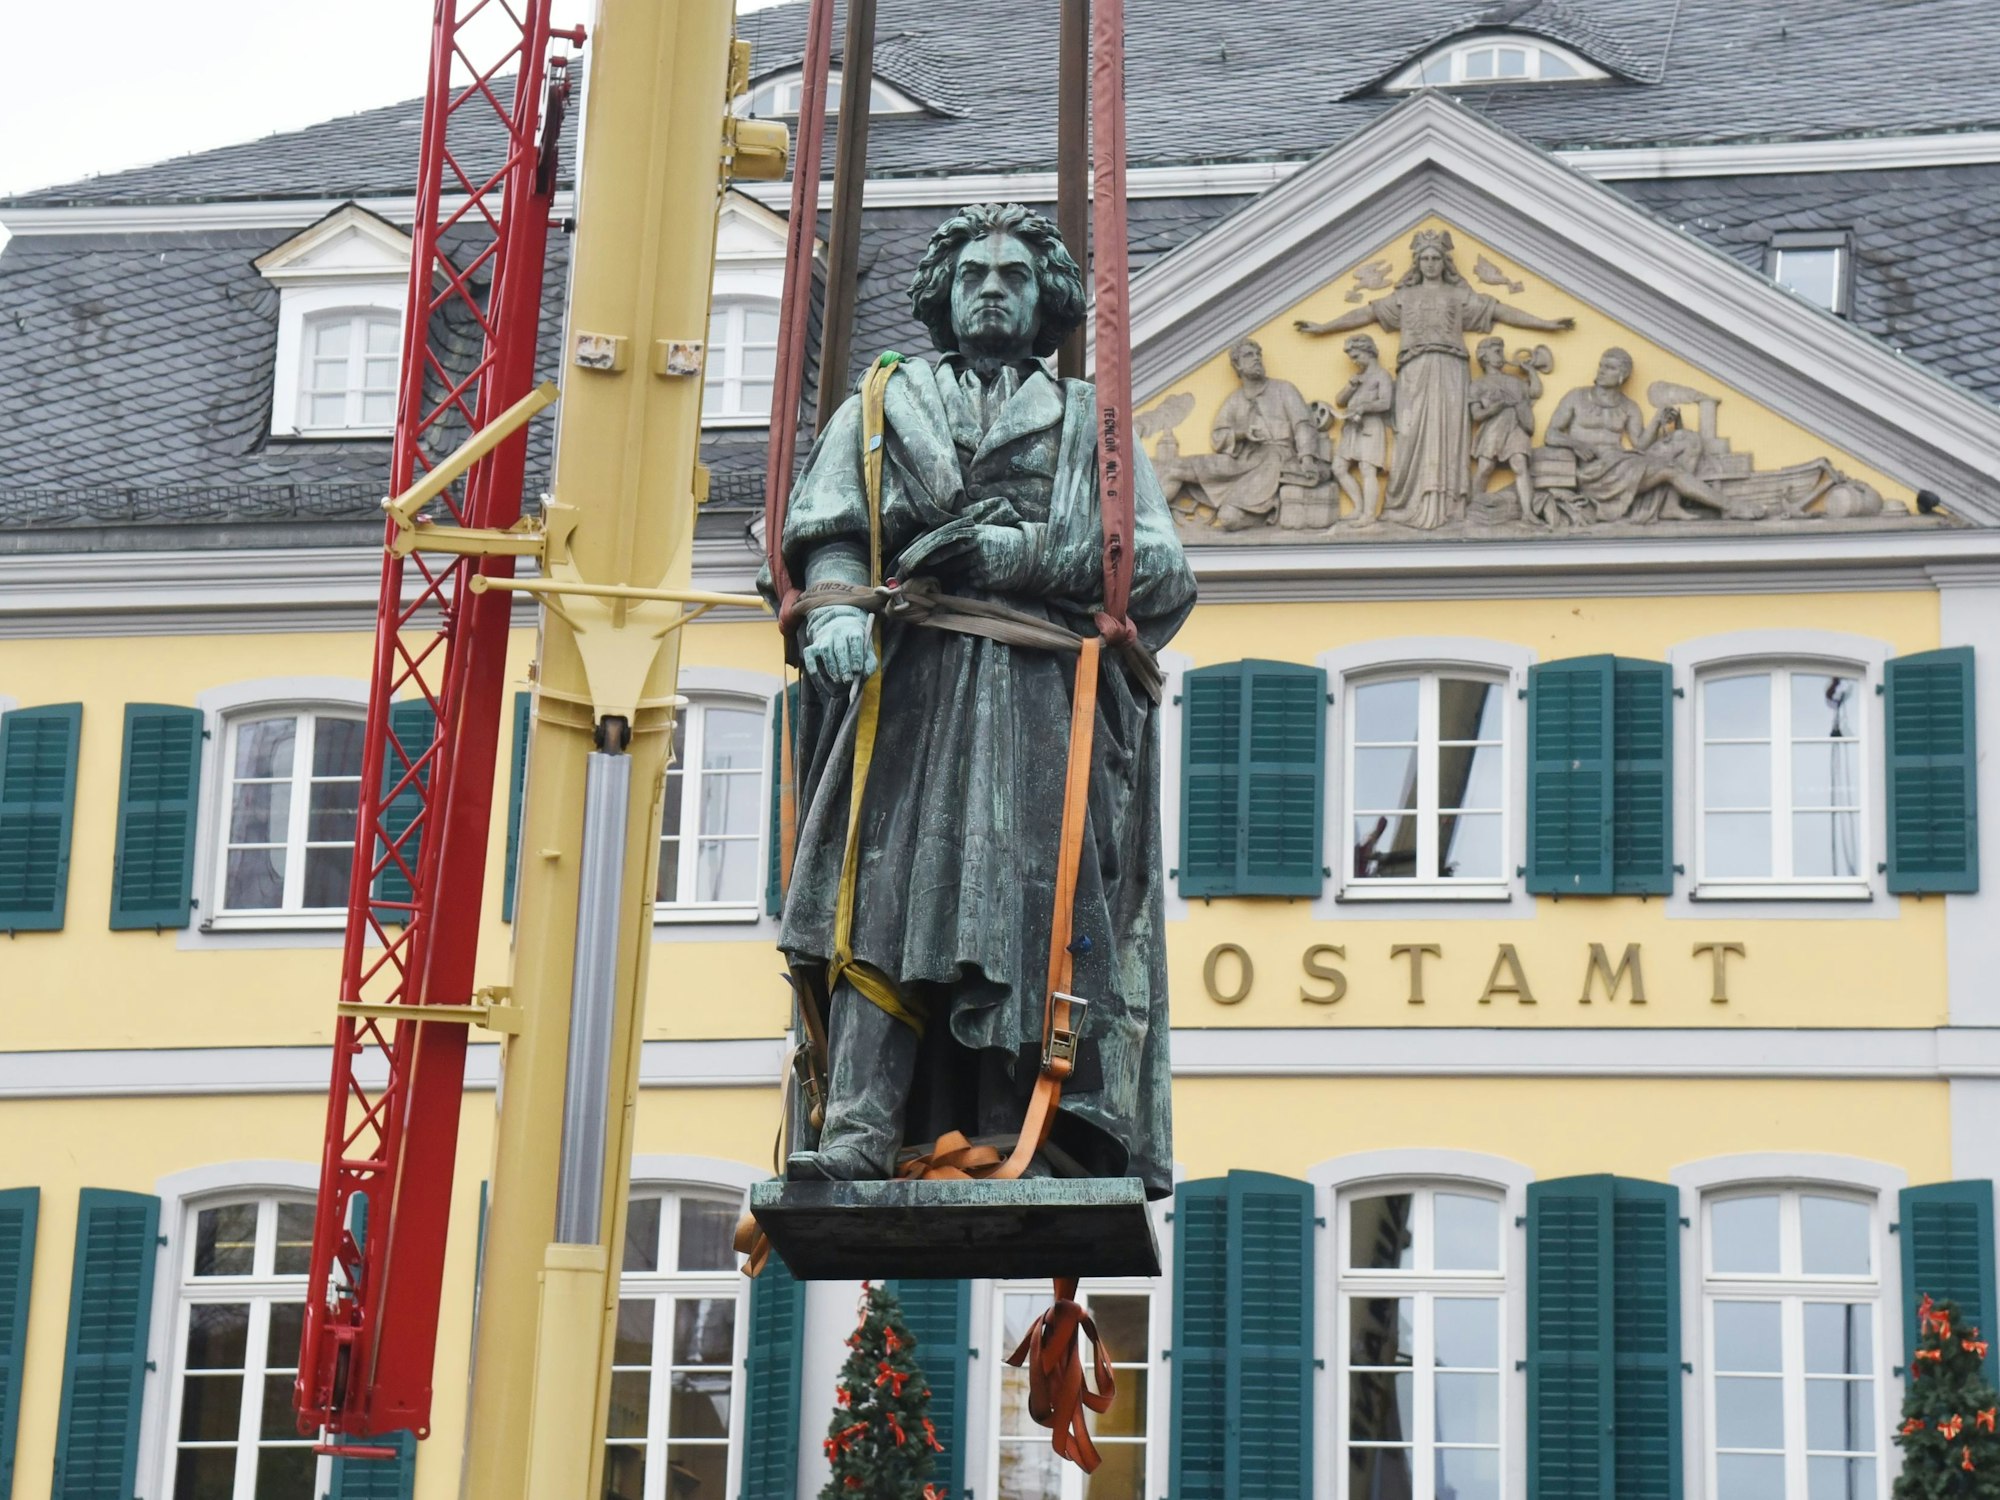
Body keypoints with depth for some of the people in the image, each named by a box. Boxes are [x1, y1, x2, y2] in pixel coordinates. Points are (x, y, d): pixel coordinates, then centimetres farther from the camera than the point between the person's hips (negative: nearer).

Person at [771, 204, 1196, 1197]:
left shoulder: (1089, 424, 23)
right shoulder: (884, 405, 24)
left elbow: (1161, 572, 9)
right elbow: (826, 527, 9)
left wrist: (1024, 553, -5)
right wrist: (836, 609, -14)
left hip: (1043, 705, 0)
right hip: (911, 688, 0)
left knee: (1030, 913, -10)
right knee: (888, 887, -16)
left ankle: (1011, 1149, -14)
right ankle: (857, 1130, -26)